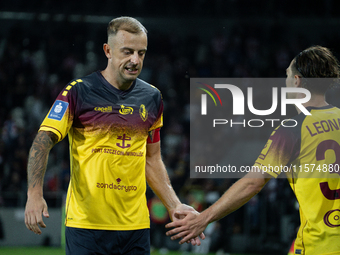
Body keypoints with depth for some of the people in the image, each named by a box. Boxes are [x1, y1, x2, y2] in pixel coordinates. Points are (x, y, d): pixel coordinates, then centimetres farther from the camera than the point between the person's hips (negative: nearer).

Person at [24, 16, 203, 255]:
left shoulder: (152, 98, 10)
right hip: (86, 223, -4)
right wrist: (35, 193, -22)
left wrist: (175, 207, 11)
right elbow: (43, 142, -8)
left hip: (136, 225, 4)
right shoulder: (79, 91, -4)